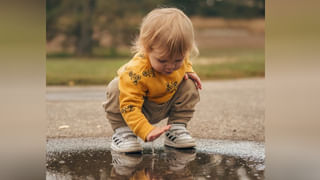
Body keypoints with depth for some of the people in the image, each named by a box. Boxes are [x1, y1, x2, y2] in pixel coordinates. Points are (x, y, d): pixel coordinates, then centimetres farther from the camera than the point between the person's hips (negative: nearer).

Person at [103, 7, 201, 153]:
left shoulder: (179, 56, -22)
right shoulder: (136, 72, -43)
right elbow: (129, 106, -42)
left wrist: (188, 70, -14)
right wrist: (147, 131, -53)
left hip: (165, 107, 5)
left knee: (189, 86, -14)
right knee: (116, 89, -32)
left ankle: (177, 128, -5)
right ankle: (122, 130, -18)